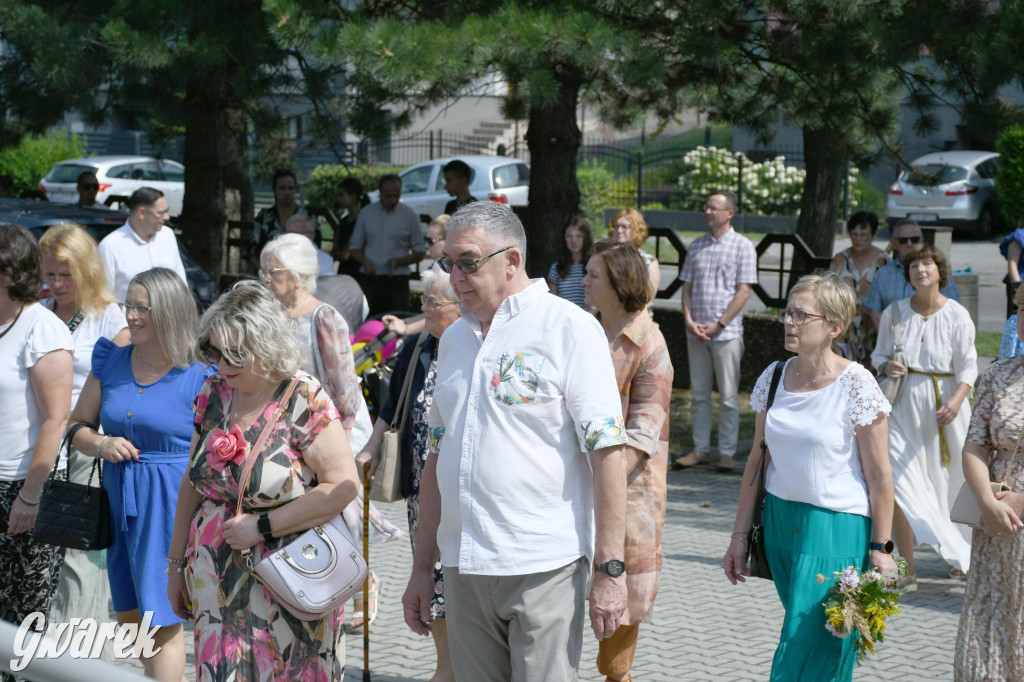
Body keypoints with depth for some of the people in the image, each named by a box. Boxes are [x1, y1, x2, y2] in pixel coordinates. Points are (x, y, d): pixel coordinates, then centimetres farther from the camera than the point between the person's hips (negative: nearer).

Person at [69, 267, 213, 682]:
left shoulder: (198, 378, -8)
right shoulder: (110, 362, 7)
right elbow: (77, 426, 14)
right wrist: (101, 444, -8)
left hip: (171, 505, -6)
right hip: (119, 503, 6)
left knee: (163, 619, -4)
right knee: (128, 617, 14)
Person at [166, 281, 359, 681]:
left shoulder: (305, 400, -11)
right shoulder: (214, 393, 7)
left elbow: (343, 486, -17)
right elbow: (193, 482, 15)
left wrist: (263, 526, -17)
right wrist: (177, 564, 15)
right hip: (216, 579, 5)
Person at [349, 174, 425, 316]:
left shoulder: (410, 216, 3)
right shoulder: (367, 213, 8)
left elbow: (419, 253, 6)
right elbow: (354, 247, 13)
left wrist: (398, 261, -13)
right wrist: (365, 261, -9)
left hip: (397, 282, -1)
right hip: (370, 281, 2)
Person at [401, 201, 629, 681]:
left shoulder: (568, 328, -5)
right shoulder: (454, 339, 15)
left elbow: (607, 453, -11)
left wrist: (609, 570, -17)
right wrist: (423, 567, 17)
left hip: (544, 569, -6)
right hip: (463, 570, 6)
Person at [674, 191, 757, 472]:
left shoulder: (742, 246, -1)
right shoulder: (697, 246, 13)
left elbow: (743, 291, -6)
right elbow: (687, 287, 12)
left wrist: (719, 325, -12)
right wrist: (689, 321, -3)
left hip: (726, 332, -4)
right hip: (696, 331, 4)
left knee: (728, 396, -1)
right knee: (699, 394, 8)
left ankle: (727, 452, 4)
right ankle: (701, 449, 15)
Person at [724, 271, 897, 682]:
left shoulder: (856, 386, -12)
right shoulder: (773, 378, 4)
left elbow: (879, 475, -10)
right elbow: (757, 462, 11)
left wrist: (880, 548, -11)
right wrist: (740, 535, 10)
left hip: (836, 529, -6)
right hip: (780, 521, 6)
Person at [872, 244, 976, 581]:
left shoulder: (957, 315, -4)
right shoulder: (895, 312, 2)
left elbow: (968, 366, -7)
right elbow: (879, 354, 13)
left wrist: (956, 400, -24)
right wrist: (887, 366, -11)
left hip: (944, 404, -1)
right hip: (904, 404, 1)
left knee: (948, 482, 7)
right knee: (899, 483, -9)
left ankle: (956, 555, 30)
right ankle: (907, 567, -4)